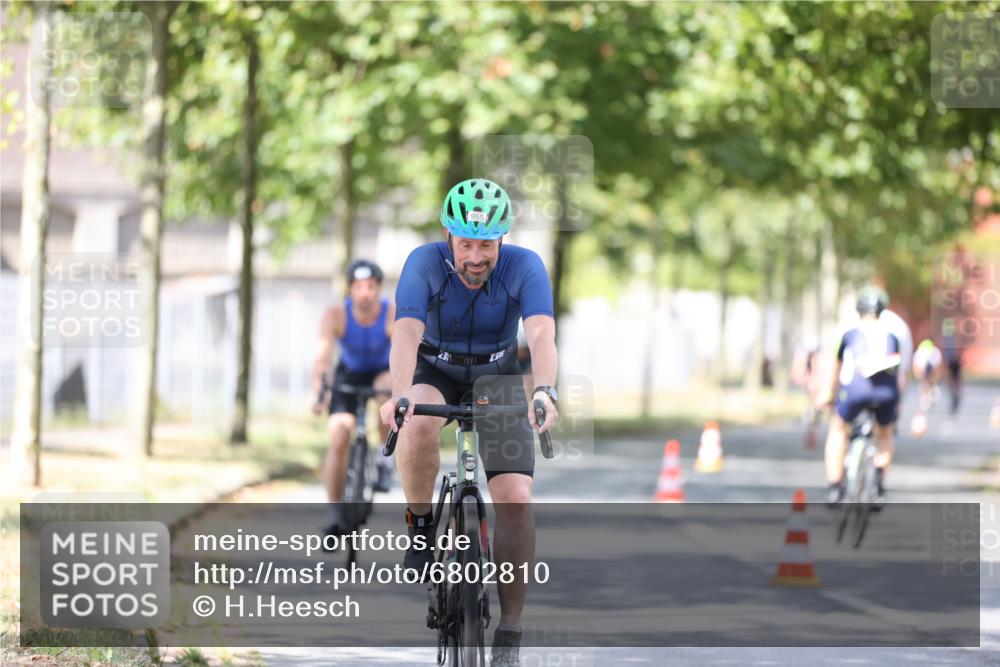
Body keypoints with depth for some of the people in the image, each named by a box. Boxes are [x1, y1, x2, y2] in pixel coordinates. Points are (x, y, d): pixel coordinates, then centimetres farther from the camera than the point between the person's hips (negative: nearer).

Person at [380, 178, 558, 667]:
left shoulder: (524, 267, -23)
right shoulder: (425, 263, -25)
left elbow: (541, 336, -37)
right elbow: (407, 333, -38)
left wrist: (544, 392, -57)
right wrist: (399, 396, -56)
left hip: (497, 378, 1)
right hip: (435, 372, -1)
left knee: (516, 499, -16)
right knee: (419, 427, -38)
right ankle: (421, 528, -11)